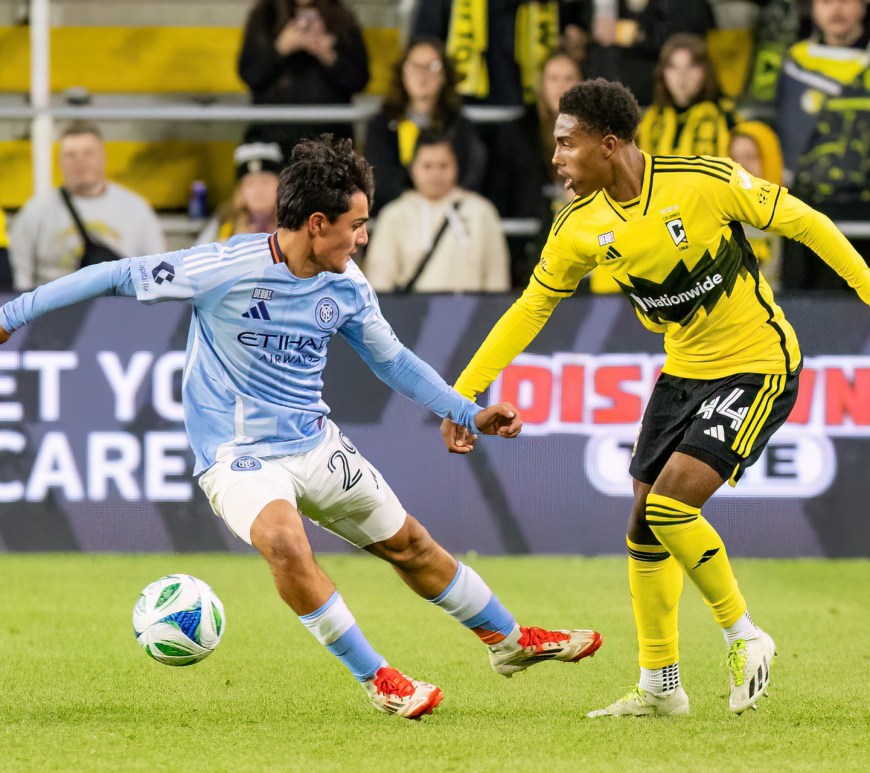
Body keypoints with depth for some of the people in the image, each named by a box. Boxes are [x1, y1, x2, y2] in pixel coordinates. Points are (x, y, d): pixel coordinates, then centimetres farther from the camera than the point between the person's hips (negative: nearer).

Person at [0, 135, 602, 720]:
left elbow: (392, 360, 15)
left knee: (409, 543, 13)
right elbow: (120, 277, -14)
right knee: (286, 543, -33)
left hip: (317, 446, 6)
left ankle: (511, 642, 36)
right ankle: (378, 679, -20)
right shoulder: (227, 269, -21)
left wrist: (470, 414, 10)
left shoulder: (347, 288, -2)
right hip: (237, 458, -6)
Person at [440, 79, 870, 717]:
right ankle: (659, 686, 19)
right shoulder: (580, 227, -6)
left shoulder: (706, 182, -22)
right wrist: (464, 390, 4)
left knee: (670, 504, -19)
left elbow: (802, 222, -12)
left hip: (759, 366, -6)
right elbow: (531, 308, 6)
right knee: (645, 528, 5)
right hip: (684, 371, 6)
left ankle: (745, 637, 1)